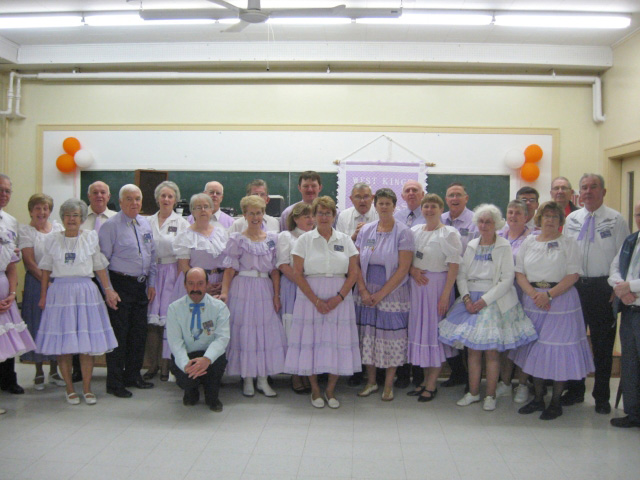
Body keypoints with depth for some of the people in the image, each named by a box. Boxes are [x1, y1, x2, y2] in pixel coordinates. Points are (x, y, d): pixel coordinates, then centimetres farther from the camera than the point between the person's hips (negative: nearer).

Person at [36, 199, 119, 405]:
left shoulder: (91, 237, 5)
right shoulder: (52, 240, 7)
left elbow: (100, 267, 7)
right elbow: (46, 270, 11)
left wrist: (108, 290, 2)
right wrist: (43, 295, 8)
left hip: (85, 291, 0)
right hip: (60, 293, 1)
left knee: (87, 343, 1)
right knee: (62, 344, 2)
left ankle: (87, 388, 12)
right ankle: (70, 389, 15)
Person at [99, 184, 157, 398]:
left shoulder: (146, 224, 11)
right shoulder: (111, 226, -8)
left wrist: (151, 283, 11)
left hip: (141, 286, 6)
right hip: (120, 285, -6)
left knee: (139, 333, 12)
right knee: (118, 334, -1)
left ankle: (133, 375, 27)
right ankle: (115, 383, 11)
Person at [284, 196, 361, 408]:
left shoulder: (345, 240, 8)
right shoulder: (304, 240, 3)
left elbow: (353, 273, 3)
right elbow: (298, 274, -3)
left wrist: (338, 297, -10)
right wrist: (316, 300, -12)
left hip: (340, 298, 1)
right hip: (310, 296, -1)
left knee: (337, 341, 2)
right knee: (312, 340, 0)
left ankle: (330, 390, 17)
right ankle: (315, 390, 15)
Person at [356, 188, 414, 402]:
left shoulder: (403, 232, -6)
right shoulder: (366, 230, 6)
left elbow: (403, 268, -11)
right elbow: (357, 263, 5)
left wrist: (381, 294, -13)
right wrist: (363, 291, -7)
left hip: (393, 294, -3)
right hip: (367, 293, 4)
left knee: (392, 339, 2)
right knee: (368, 337, 8)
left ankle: (388, 384, 18)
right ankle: (371, 381, 24)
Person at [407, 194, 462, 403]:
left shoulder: (449, 233, -6)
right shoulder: (414, 231, 12)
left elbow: (454, 266, -11)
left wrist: (445, 294, -17)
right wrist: (412, 270, -6)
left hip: (437, 284, -6)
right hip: (416, 284, 6)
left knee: (434, 330, -1)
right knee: (419, 328, 9)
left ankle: (432, 384, 9)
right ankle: (426, 380, 21)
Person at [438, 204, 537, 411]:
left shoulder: (504, 247, -3)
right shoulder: (471, 246, 11)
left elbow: (507, 279, -9)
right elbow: (461, 275, 9)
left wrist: (485, 300, -14)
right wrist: (466, 297, -7)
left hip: (494, 302, -4)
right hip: (471, 301, 4)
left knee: (492, 351, -2)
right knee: (473, 349, 6)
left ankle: (490, 395, 10)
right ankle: (473, 392, 16)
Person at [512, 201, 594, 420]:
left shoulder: (568, 243, 1)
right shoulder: (529, 242, 11)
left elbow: (573, 275, -8)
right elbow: (520, 273, 7)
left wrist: (549, 295, -17)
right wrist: (533, 294, -10)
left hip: (561, 300, -3)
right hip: (532, 301, 4)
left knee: (558, 350, -3)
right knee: (535, 348, 7)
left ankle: (556, 402, 9)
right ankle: (538, 398, 19)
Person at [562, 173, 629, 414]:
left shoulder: (615, 220, -3)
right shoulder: (571, 219, 9)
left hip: (603, 288, -4)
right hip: (573, 286, 4)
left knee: (603, 343, 6)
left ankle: (601, 396, 19)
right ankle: (575, 390, 26)